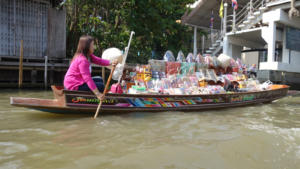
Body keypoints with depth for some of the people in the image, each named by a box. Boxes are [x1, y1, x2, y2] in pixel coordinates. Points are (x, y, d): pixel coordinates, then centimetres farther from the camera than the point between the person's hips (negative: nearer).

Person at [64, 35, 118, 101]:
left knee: (99, 80, 15)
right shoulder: (82, 60, -27)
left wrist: (111, 63, -21)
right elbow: (87, 78, -33)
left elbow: (98, 60, -2)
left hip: (78, 81, 11)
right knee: (101, 86, -12)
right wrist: (97, 93, -36)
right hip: (73, 85, -11)